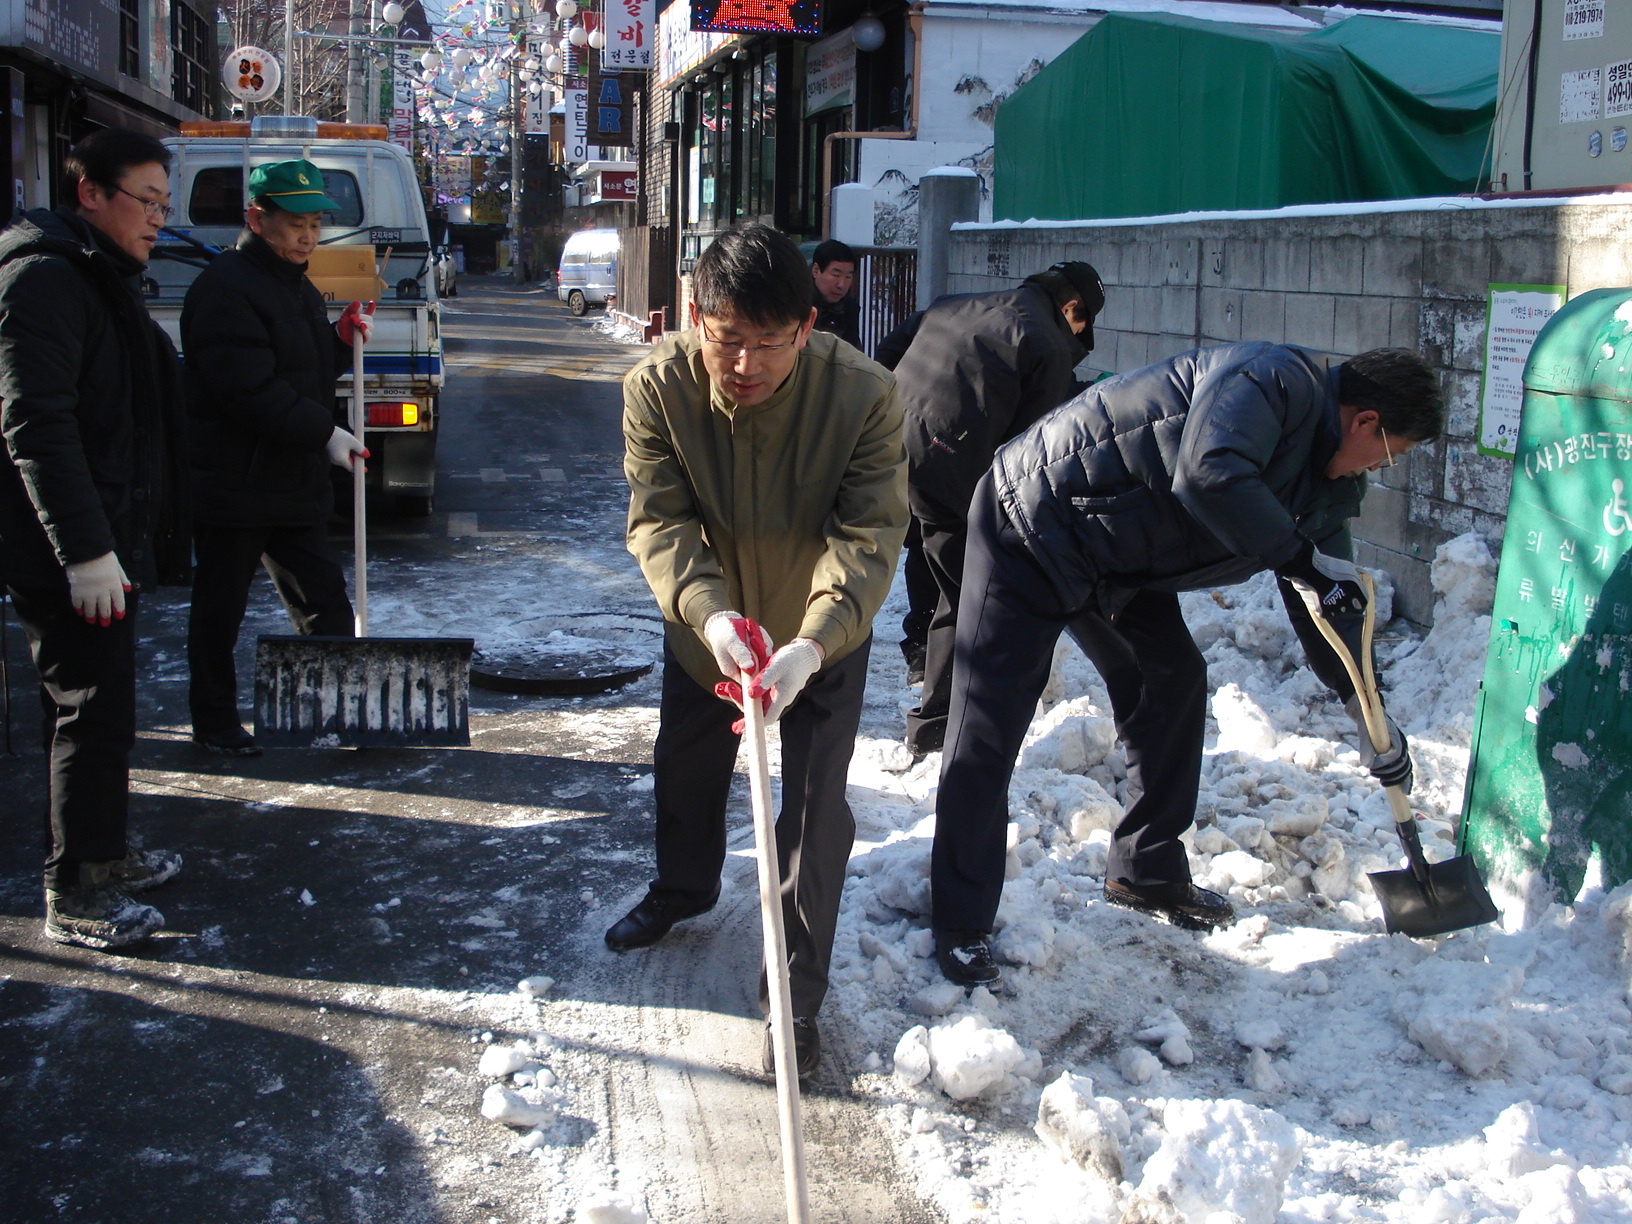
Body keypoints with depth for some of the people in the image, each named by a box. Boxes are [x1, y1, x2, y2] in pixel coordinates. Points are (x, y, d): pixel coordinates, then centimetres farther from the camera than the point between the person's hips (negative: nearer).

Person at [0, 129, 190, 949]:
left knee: (103, 704, 18)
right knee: (91, 711, -5)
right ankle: (74, 896, 5)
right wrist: (84, 550, -27)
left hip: (107, 541, 10)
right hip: (68, 553, -10)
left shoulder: (103, 279, 18)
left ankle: (105, 850, 32)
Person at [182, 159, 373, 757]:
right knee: (220, 611, 5)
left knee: (324, 600, 9)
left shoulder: (297, 287, 16)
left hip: (296, 482, 9)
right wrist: (324, 432, -20)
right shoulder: (226, 287, -15)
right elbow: (249, 391, -24)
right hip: (233, 484, -8)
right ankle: (214, 723, 18)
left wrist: (343, 338, 2)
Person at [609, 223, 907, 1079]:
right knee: (686, 770, 23)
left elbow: (868, 536, -32)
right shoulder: (657, 388, -25)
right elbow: (659, 521, -24)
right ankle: (682, 891, 54)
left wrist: (811, 644, -48)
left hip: (821, 634, -2)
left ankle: (796, 994, 14)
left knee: (816, 809, -3)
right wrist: (709, 612, -44)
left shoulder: (863, 395, -31)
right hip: (704, 622, 3)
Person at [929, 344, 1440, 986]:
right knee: (988, 727, -8)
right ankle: (960, 926, 2)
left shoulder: (1327, 481, 9)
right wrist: (1300, 556, -28)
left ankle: (1147, 873, 29)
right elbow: (1207, 477, -38)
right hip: (1030, 526, -10)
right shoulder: (1277, 380, -20)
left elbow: (1328, 603, 16)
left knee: (1175, 684, 13)